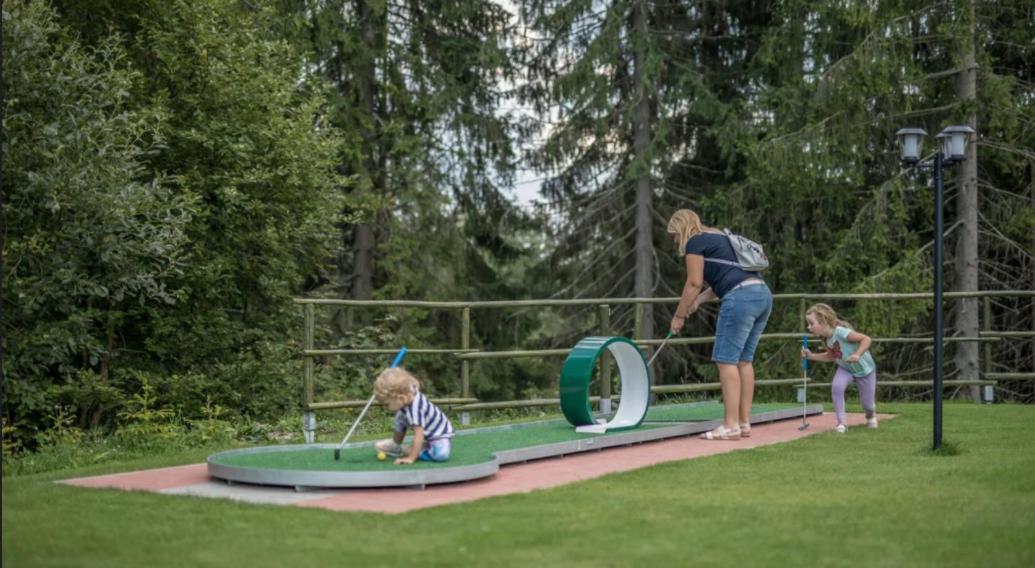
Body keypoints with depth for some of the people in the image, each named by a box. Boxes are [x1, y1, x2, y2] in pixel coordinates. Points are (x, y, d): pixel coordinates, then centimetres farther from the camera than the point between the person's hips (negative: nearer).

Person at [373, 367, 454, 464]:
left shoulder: (416, 409, -34)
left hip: (441, 435, -8)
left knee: (441, 453, -33)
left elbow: (419, 435, -35)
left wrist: (411, 458, -34)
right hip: (426, 438, 8)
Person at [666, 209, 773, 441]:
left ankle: (730, 426, -9)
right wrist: (700, 300, 23)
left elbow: (694, 283, -1)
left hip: (741, 298, -9)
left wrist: (679, 315, 8)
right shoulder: (720, 237, 28)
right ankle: (744, 423, 13)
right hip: (763, 293, 9)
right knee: (744, 360, 11)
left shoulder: (695, 242, 3)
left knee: (726, 360, -6)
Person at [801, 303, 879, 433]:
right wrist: (812, 356, -5)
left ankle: (871, 415, 44)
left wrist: (857, 355, -44)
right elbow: (831, 356, 4)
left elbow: (866, 339, -32)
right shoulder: (827, 339, -11)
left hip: (864, 368, -5)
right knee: (836, 387, -26)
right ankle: (842, 422, -15)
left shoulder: (841, 332, -35)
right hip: (845, 368, 5)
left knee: (867, 403, 5)